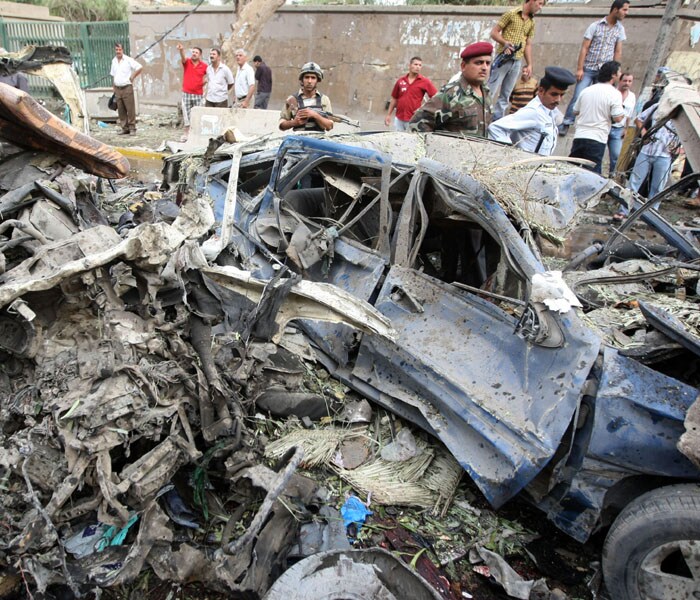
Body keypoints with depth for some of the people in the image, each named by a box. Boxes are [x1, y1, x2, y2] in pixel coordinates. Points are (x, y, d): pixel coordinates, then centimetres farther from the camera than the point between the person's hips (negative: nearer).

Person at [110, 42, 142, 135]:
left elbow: (140, 68, -8)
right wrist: (113, 86, 16)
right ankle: (124, 128, 12)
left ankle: (132, 128, 0)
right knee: (121, 110, 6)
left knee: (130, 108, -6)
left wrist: (132, 77, -5)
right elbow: (113, 75, 22)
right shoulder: (114, 61, 15)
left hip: (127, 88, -6)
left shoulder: (128, 60, -4)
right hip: (117, 89, 6)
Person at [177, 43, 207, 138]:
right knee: (186, 114, 5)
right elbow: (183, 57, -23)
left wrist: (205, 81, 1)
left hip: (199, 94, -1)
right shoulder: (187, 62, -1)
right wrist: (181, 50, -44)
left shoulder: (204, 65, -1)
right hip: (186, 93, 1)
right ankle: (186, 133, 15)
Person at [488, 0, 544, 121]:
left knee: (505, 95, 5)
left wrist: (529, 65, 10)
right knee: (490, 91, -7)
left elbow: (528, 44, 18)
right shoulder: (511, 14, -2)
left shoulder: (531, 22, 14)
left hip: (517, 62, 6)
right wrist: (505, 43, -20)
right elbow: (494, 32, -4)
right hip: (503, 58, -6)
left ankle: (497, 120, 8)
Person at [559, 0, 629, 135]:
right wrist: (579, 68, -11)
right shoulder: (595, 26, -3)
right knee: (578, 96, -9)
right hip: (588, 68, -3)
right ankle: (566, 123, -1)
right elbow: (584, 48, -5)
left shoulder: (620, 29, 8)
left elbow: (618, 52, 11)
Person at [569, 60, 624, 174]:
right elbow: (617, 118, -12)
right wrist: (622, 113, 8)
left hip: (579, 136, 5)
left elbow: (575, 111, 17)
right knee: (592, 173, -1)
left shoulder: (586, 90, 9)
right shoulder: (614, 93, -7)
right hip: (597, 139, -5)